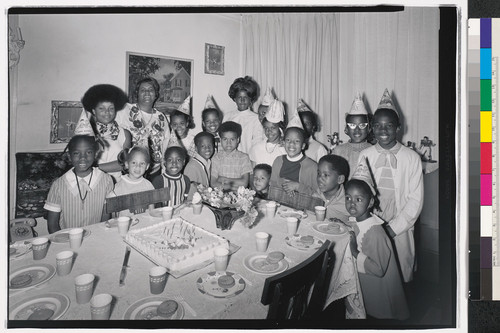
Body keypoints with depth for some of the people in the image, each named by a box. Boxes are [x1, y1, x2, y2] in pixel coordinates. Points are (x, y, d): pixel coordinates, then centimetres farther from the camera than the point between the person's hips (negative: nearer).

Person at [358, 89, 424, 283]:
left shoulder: (412, 158, -3)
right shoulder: (365, 156, 1)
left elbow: (415, 200, -2)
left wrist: (393, 228, -9)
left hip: (400, 231, -1)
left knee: (401, 279, 10)